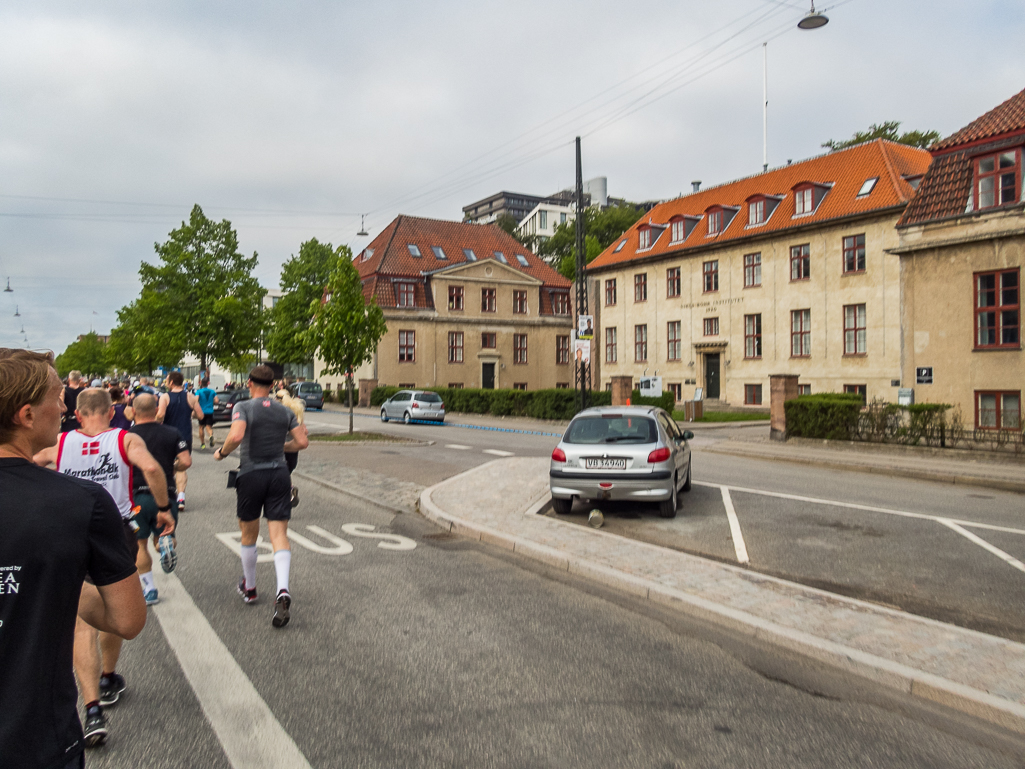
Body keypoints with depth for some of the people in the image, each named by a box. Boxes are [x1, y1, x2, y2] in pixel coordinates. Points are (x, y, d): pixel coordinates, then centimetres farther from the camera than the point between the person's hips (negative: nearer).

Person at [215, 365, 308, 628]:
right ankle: (282, 590, -22)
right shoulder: (284, 411, 6)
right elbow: (302, 441, 2)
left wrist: (222, 452, -5)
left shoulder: (243, 407, -6)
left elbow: (236, 437, -23)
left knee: (248, 535, 17)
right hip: (279, 473, 2)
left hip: (251, 474, -2)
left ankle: (249, 588, 33)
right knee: (279, 534, -2)